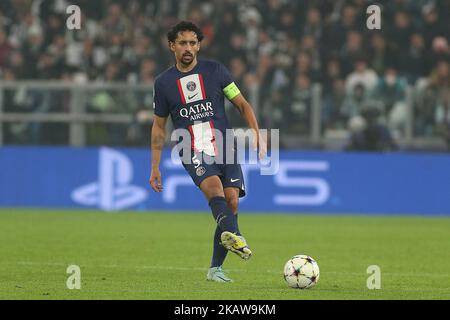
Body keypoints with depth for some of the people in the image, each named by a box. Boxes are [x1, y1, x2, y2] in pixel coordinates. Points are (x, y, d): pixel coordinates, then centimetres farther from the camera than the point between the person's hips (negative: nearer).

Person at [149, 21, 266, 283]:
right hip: (194, 153, -2)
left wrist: (257, 133, -6)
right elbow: (159, 126, 16)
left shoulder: (215, 71, 7)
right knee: (214, 186, -30)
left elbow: (243, 104, 10)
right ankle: (233, 235, -58)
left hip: (224, 148, 2)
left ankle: (216, 268, 0)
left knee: (231, 200, -12)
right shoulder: (163, 83, 8)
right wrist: (155, 167, 13)